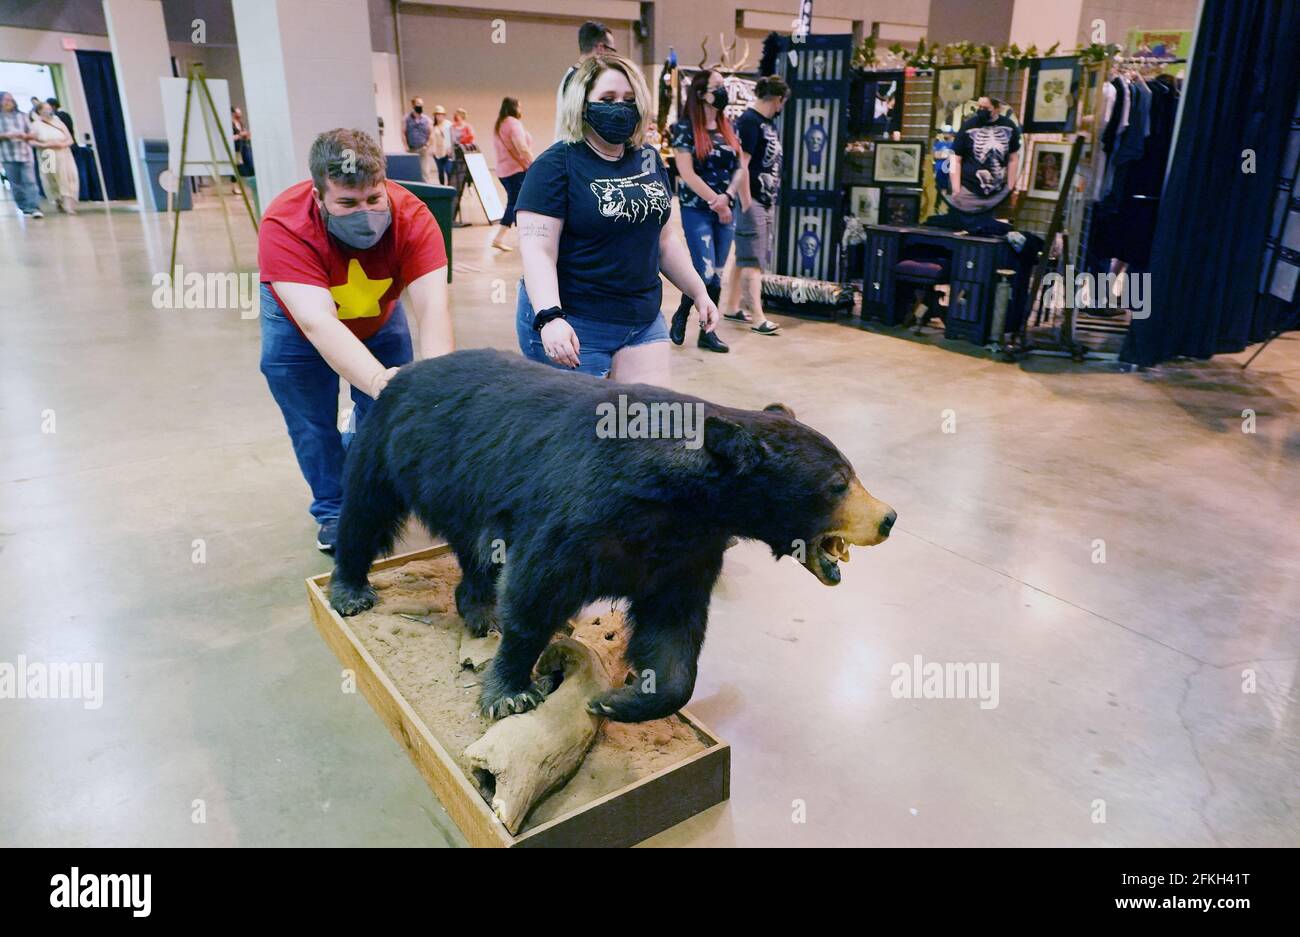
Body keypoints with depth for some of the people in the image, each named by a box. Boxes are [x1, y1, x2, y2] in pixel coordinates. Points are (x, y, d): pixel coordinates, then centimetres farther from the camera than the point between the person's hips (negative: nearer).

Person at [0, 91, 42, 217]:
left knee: (30, 181, -12)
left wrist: (25, 136, -10)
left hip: (25, 154, 0)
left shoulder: (22, 116, 13)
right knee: (16, 184, 1)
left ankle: (35, 208, -20)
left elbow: (33, 134, 10)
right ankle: (25, 208, 6)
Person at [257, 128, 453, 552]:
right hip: (300, 320, -1)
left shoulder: (411, 217, -35)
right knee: (313, 425, 0)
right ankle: (333, 513, 21)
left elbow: (432, 308, -45)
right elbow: (319, 324, -50)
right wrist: (381, 382, -67)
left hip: (379, 317, 2)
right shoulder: (284, 227, -40)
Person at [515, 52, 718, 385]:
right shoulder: (556, 165, -10)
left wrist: (699, 292, 17)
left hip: (644, 321, 6)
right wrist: (550, 317, -32)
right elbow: (537, 250, -18)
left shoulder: (650, 160, 9)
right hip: (573, 326, -6)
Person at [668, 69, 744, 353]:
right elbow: (687, 174, -12)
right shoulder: (685, 127, -6)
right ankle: (681, 315, 16)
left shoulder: (729, 127, 10)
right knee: (705, 272, -11)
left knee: (717, 274, 5)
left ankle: (708, 332, 12)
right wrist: (716, 201, -13)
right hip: (697, 209, -5)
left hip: (726, 209, 5)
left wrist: (727, 196, -10)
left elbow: (739, 168, 8)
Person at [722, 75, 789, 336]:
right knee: (753, 260, -6)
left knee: (744, 257, 14)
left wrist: (771, 199, 14)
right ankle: (757, 317, -4)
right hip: (752, 200, -9)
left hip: (767, 200, 9)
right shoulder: (748, 121, -12)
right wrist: (746, 205, -20)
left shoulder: (769, 123, 15)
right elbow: (741, 165, -18)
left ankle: (733, 306, 23)